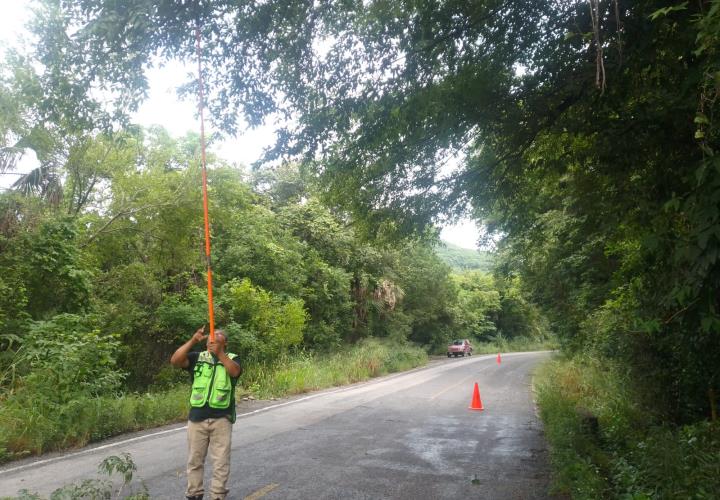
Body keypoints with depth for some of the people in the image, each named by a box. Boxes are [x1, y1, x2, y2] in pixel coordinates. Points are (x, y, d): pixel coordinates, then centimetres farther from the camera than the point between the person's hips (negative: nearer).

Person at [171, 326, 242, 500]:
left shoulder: (231, 358, 5)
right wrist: (193, 340, -18)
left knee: (221, 461, 4)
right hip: (197, 417, 2)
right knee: (195, 459, 12)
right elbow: (175, 361, -8)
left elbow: (235, 371, -17)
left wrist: (219, 353, -28)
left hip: (221, 418, -1)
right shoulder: (197, 357, 8)